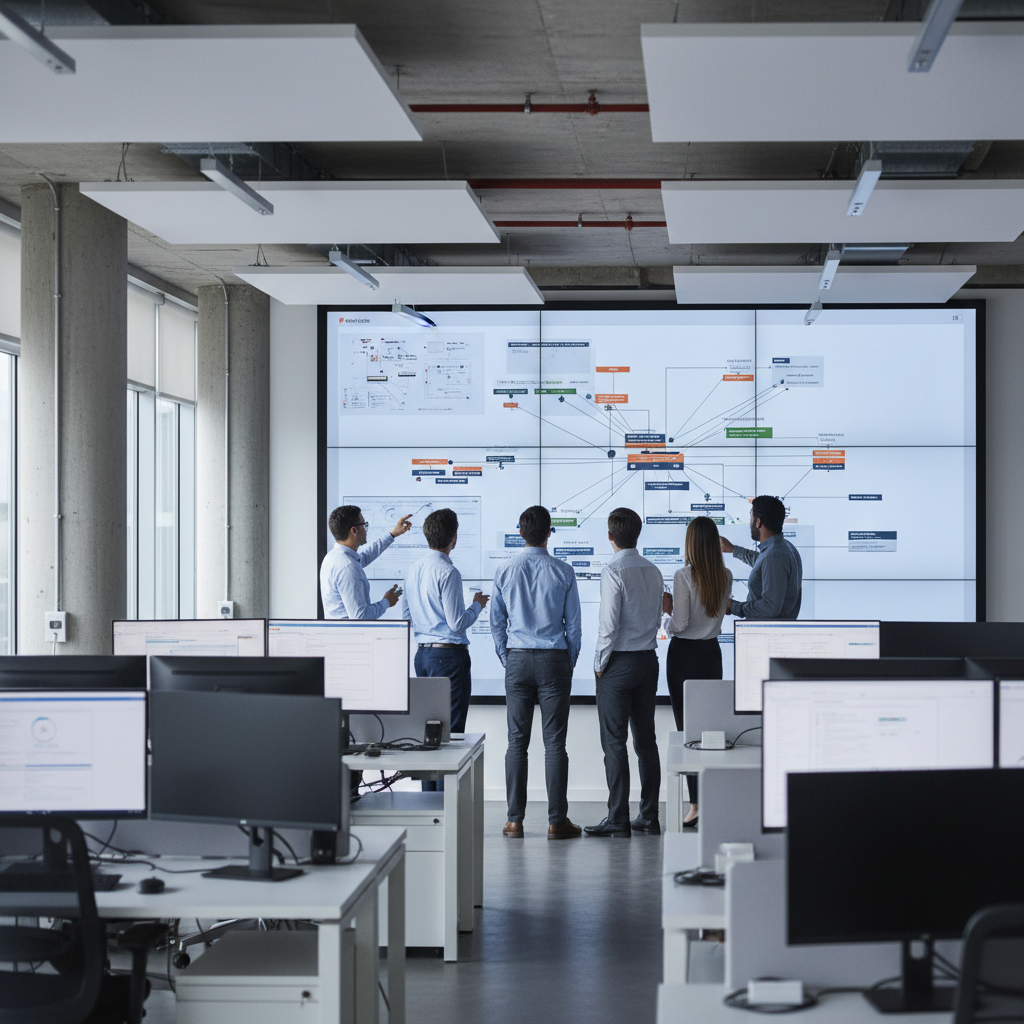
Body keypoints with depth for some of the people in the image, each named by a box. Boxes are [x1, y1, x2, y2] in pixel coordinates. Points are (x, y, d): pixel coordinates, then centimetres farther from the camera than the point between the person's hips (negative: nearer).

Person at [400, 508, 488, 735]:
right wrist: (477, 605, 1)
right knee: (451, 729, -6)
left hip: (422, 653, 8)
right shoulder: (448, 573, -15)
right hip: (448, 655, -8)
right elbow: (457, 623, -16)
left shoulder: (413, 569, 10)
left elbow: (406, 616, 18)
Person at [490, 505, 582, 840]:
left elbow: (496, 622, 5)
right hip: (554, 660, -1)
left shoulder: (505, 572, -1)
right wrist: (569, 663, 12)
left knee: (517, 740, 5)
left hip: (517, 661, 1)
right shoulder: (563, 573, -4)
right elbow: (574, 623, 0)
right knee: (554, 742, 0)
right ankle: (557, 821, 0)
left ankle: (514, 820, 5)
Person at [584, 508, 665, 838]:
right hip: (648, 659, 7)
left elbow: (609, 623, -16)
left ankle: (618, 819, -4)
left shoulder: (614, 571, -13)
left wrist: (600, 663, -7)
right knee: (646, 739, 10)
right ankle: (649, 817, 11)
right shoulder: (653, 572, 8)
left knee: (614, 742, -3)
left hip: (619, 662, -7)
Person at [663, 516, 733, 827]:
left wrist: (667, 612, 3)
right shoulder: (725, 577, 3)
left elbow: (679, 624, -18)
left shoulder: (684, 576, -15)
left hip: (684, 653, -6)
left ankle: (696, 804, -4)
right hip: (712, 652, 6)